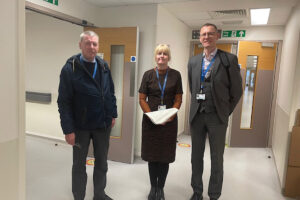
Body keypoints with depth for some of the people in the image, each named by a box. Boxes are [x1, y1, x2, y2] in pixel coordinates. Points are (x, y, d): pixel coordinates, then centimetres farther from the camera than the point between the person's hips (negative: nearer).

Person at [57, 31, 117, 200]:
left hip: (103, 124, 5)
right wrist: (68, 129, -16)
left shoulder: (104, 66, 2)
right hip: (81, 126, -4)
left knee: (102, 162, 19)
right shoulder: (70, 69, -12)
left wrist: (113, 114, 6)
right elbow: (64, 102, -13)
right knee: (79, 165, 14)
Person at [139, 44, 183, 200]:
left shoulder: (175, 75, 3)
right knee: (152, 155, 8)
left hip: (169, 121, 0)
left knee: (165, 156, 5)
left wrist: (171, 115, -14)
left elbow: (178, 99, 2)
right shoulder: (148, 74, 4)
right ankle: (153, 187, 24)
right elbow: (142, 99, 2)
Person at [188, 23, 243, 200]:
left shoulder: (229, 59, -5)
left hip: (217, 117, -3)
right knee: (196, 157, 15)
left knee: (217, 159, 10)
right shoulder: (193, 61, 7)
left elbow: (237, 91, -2)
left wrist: (225, 112, 1)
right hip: (196, 115, 4)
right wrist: (197, 107, 11)